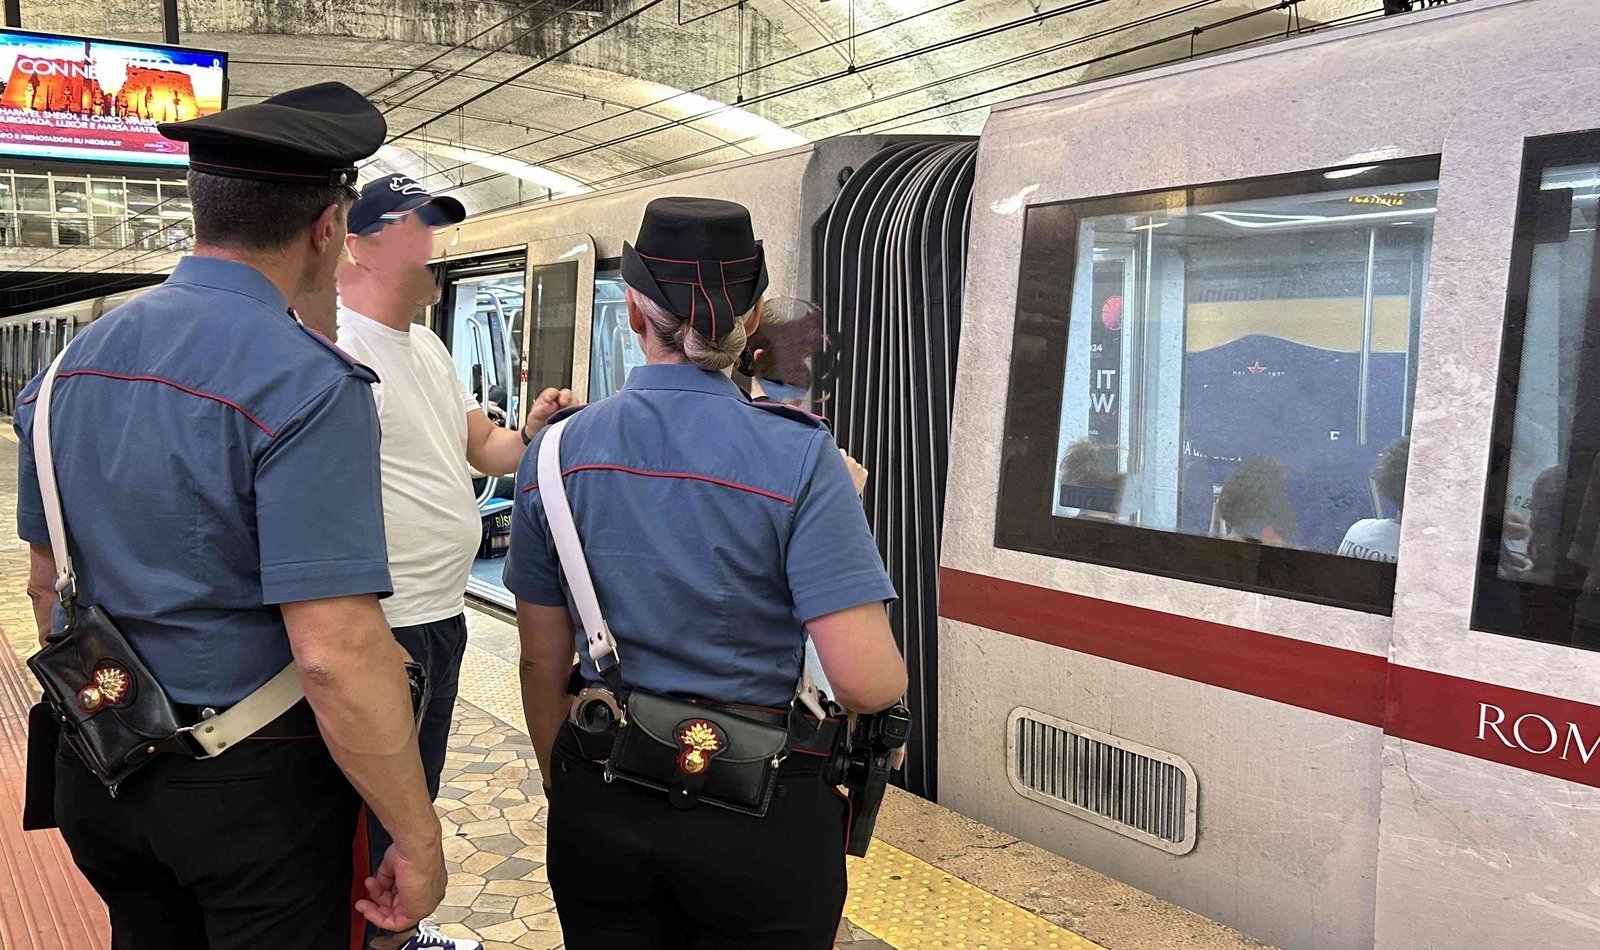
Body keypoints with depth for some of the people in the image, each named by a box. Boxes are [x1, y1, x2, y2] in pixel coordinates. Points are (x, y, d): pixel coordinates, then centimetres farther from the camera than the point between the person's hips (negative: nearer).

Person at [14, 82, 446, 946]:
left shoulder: (73, 363, 2)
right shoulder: (306, 384, -22)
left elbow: (46, 583, 12)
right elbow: (336, 653, -27)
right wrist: (418, 840, -19)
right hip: (252, 779, -7)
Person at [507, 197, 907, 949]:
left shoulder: (555, 453, -5)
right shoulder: (797, 456, -16)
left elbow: (543, 663, 3)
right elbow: (867, 681, -21)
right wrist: (897, 674, 3)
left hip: (602, 803, 3)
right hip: (760, 816, -3)